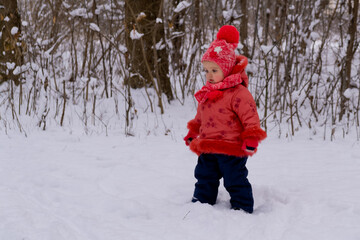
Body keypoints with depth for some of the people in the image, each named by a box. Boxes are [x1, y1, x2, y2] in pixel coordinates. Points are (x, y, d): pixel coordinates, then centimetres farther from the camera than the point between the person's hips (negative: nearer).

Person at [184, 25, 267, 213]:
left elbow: (250, 117, -17)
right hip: (207, 149, 8)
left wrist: (251, 139, -21)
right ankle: (200, 203, 30)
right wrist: (192, 133, 24)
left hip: (231, 150, -7)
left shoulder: (238, 92, -15)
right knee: (204, 179, 17)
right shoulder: (207, 94, 11)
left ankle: (243, 209, 14)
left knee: (235, 182, 2)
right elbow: (200, 117, 26)